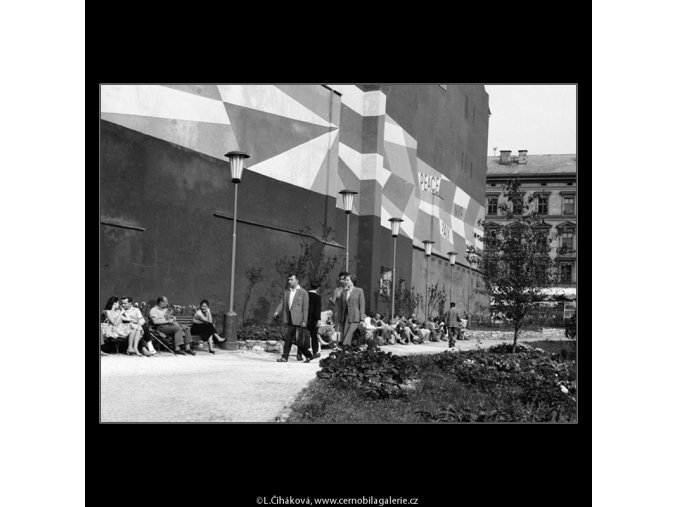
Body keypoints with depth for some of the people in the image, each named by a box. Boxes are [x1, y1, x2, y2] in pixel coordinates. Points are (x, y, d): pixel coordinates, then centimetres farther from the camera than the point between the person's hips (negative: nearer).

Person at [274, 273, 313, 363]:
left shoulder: (303, 293, -3)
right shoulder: (286, 292, 14)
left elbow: (305, 308, -6)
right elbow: (282, 303, 8)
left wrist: (304, 321, -12)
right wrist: (277, 312, -11)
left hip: (298, 320, -6)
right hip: (290, 320, 6)